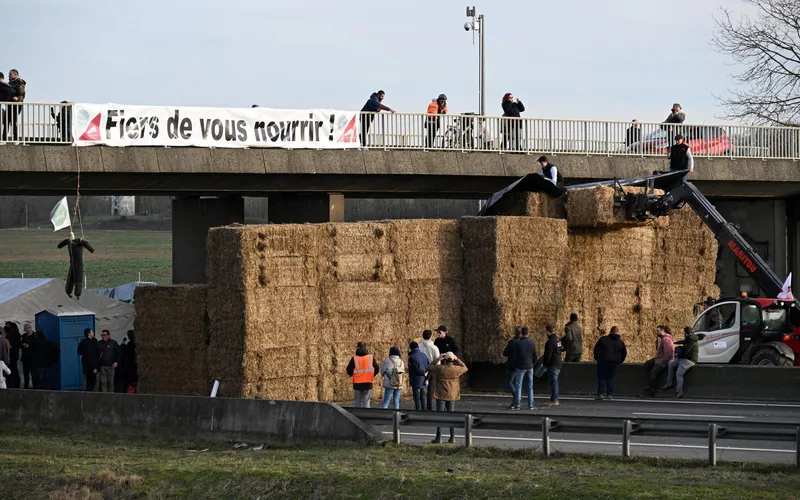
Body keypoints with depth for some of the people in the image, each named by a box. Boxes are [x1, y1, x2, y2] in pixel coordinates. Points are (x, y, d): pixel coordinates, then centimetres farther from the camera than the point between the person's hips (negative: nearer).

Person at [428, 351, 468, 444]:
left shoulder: (440, 368, -15)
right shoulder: (456, 369, -7)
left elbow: (430, 368, 3)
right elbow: (465, 368, 15)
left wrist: (438, 360, 7)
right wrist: (457, 360, 16)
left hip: (441, 395, -3)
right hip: (452, 396, 3)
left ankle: (438, 437, 1)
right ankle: (452, 437, 13)